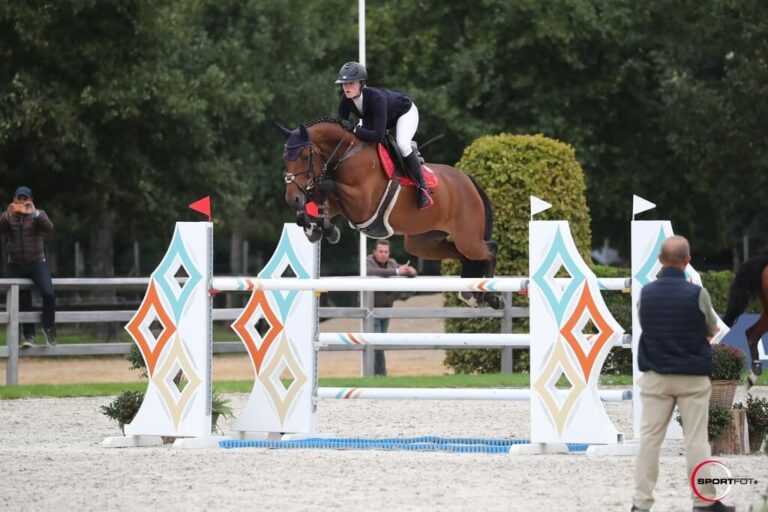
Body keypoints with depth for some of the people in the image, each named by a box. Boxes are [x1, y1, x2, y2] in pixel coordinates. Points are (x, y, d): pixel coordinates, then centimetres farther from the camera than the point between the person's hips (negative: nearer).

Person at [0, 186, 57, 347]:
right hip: (16, 266, 2)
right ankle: (29, 336, 10)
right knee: (23, 302, 2)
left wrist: (34, 213, -29)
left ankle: (48, 328, -4)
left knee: (48, 293, -21)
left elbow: (49, 228, -16)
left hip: (37, 263, -2)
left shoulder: (38, 215, 2)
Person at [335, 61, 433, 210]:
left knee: (402, 144, -29)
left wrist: (355, 131, -52)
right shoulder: (345, 101, -27)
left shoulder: (376, 98, -45)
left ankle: (422, 188, -17)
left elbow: (378, 135, -50)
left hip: (405, 112, -7)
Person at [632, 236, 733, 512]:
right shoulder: (698, 294, -13)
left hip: (656, 377, 2)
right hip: (692, 377, -2)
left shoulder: (645, 294, -5)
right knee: (696, 440, 3)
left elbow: (644, 327, 7)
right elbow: (712, 330, 4)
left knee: (650, 438, 4)